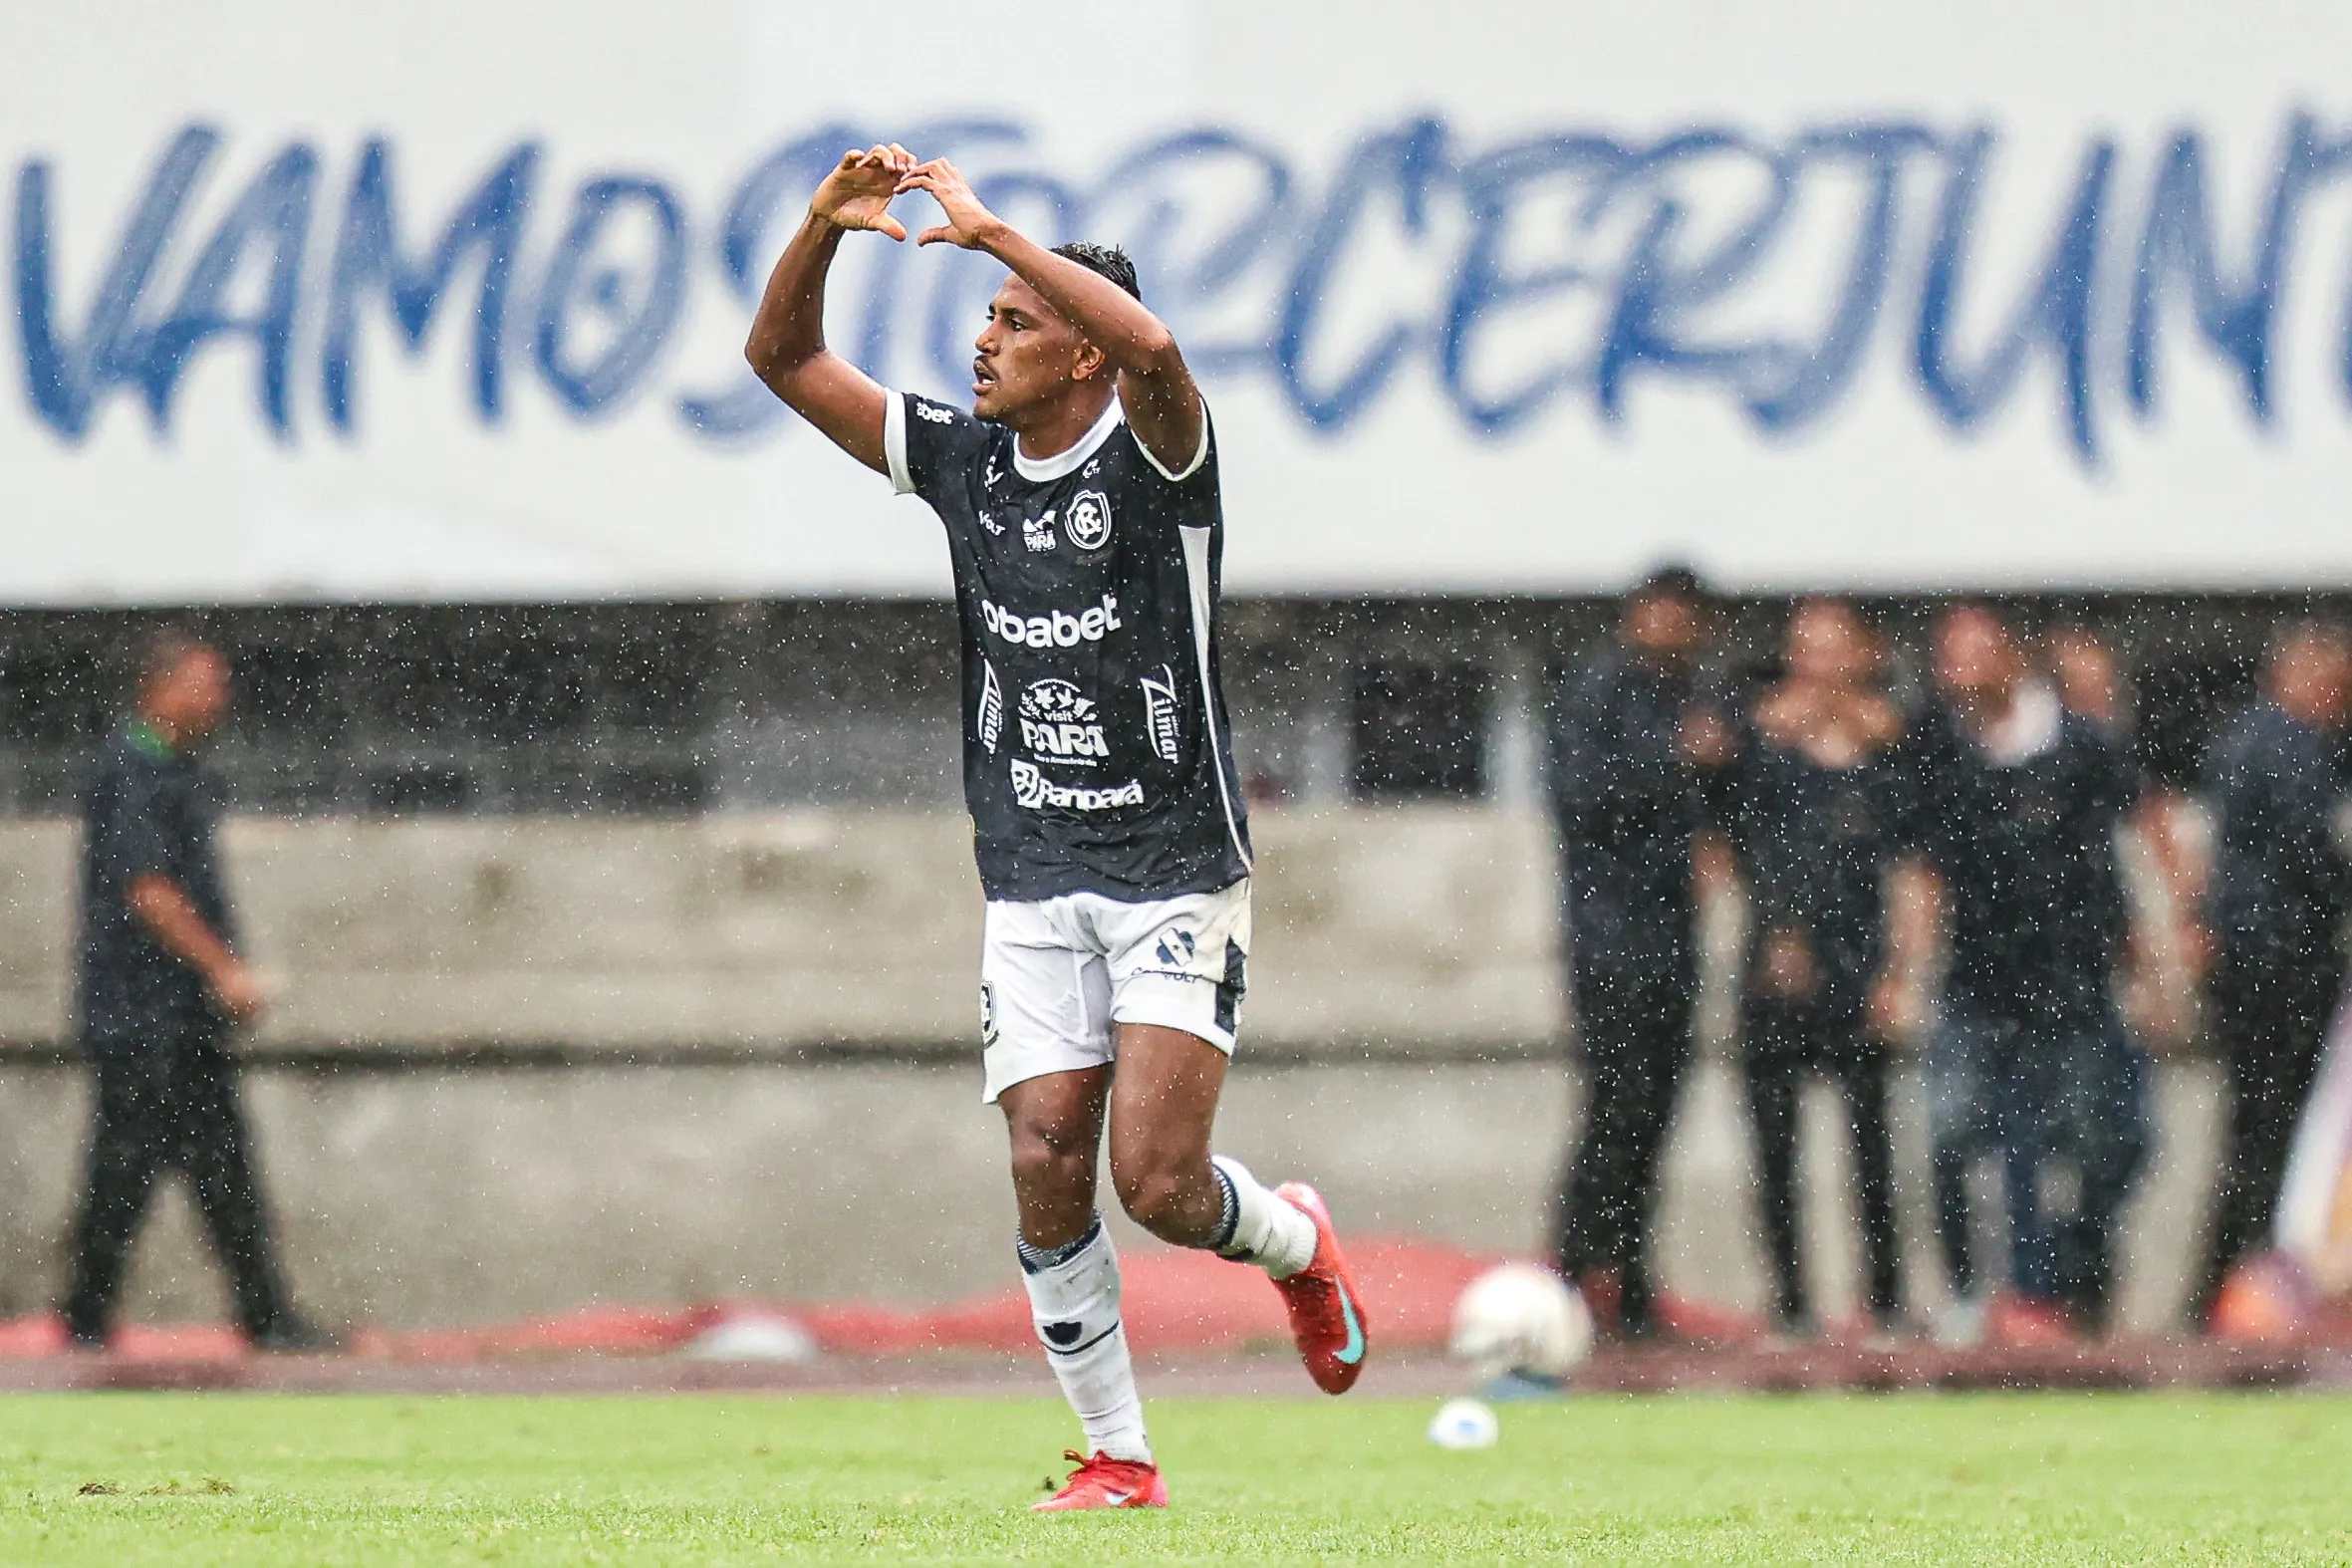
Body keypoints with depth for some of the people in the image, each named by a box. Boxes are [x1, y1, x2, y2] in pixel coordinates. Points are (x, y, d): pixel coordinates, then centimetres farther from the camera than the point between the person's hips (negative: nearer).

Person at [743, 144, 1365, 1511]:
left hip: (1177, 876, -5)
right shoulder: (962, 460, 6)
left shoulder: (1152, 460, -11)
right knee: (1048, 1171, -6)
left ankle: (1297, 1241, 22)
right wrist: (826, 227, -9)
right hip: (1034, 881, 5)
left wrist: (989, 227, -30)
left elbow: (1153, 347, -34)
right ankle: (1120, 1458, 6)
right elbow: (786, 358, 9)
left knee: (1156, 1180, -12)